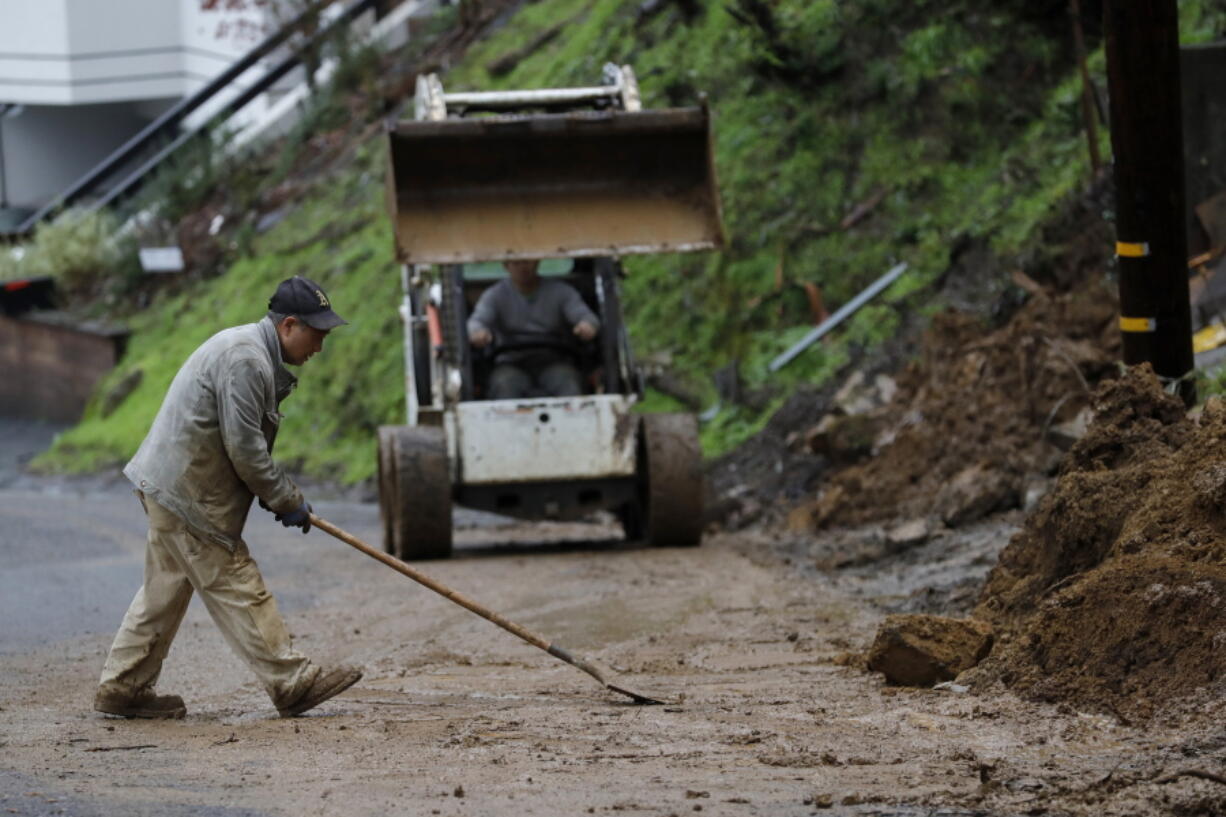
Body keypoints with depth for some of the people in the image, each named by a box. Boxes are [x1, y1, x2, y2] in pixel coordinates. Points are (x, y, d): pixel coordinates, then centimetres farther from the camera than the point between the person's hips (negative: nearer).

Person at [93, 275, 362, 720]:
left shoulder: (256, 354, 16)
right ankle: (291, 683, -3)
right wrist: (287, 502, -9)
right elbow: (243, 448, -20)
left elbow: (249, 444, 22)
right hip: (188, 491, -11)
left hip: (168, 484, 11)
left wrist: (286, 496, 14)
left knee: (166, 589, 14)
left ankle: (121, 688, 18)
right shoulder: (245, 359, -19)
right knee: (236, 587, -6)